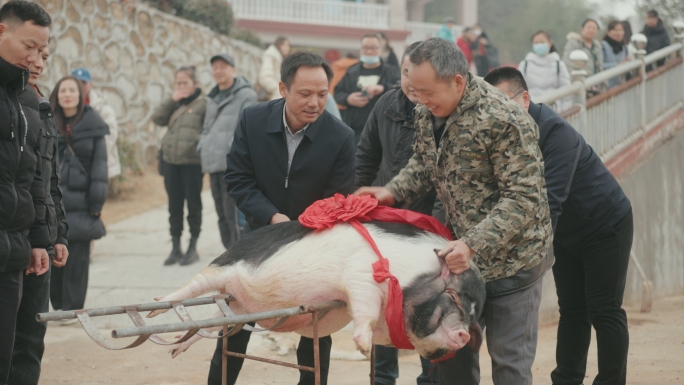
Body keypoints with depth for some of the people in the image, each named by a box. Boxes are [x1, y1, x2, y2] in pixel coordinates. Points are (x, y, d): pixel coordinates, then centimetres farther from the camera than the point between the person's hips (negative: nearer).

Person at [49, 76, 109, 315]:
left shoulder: (92, 125, 2)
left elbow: (99, 163, 1)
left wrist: (97, 200, -6)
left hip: (80, 201, -1)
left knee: (78, 257, 0)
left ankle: (72, 307, 7)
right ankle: (58, 304, 13)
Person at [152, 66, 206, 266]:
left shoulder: (203, 103, -6)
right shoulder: (175, 104, 13)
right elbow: (157, 118, 3)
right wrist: (171, 100, -4)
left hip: (192, 162, -6)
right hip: (170, 160, 6)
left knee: (193, 204, 4)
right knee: (174, 205, 10)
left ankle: (193, 248, 13)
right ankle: (175, 248, 18)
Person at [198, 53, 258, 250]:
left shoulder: (245, 95, -3)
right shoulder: (212, 98, 21)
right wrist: (203, 147, 11)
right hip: (213, 164, 8)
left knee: (233, 215, -12)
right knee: (222, 216, 10)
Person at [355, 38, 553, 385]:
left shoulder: (503, 120, -25)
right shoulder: (427, 114, 0)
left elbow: (524, 199, -26)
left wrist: (473, 245, -34)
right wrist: (392, 191, -4)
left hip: (510, 259, -8)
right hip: (459, 253, 8)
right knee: (453, 355, 15)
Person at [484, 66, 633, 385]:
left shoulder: (555, 132, -30)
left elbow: (550, 199, -39)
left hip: (605, 225, -6)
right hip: (566, 232, 6)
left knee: (603, 311, -6)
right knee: (571, 310, 9)